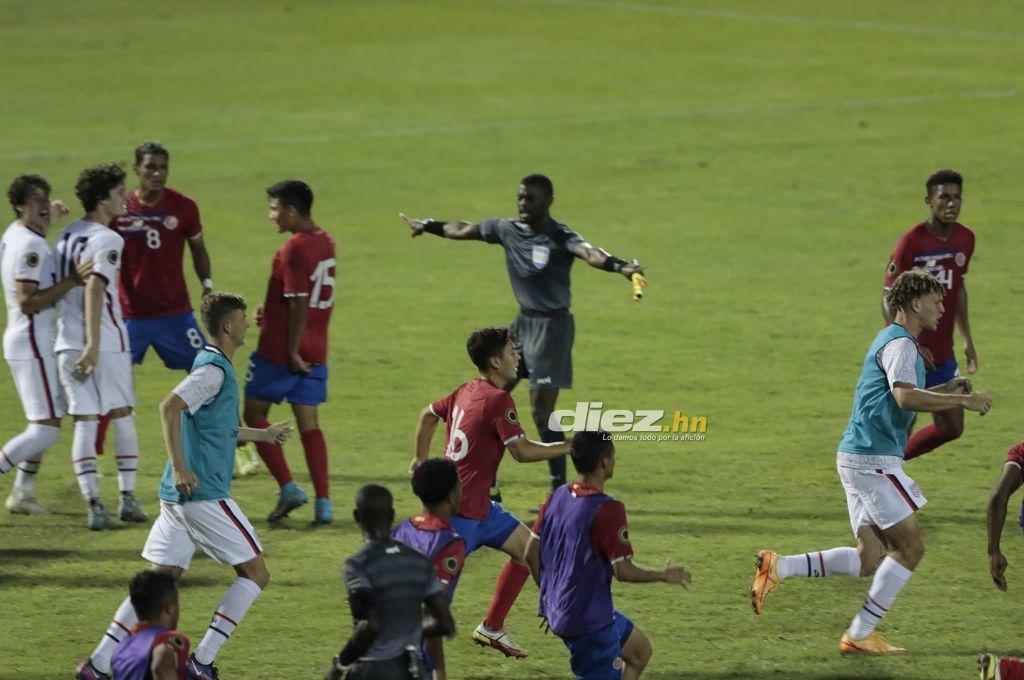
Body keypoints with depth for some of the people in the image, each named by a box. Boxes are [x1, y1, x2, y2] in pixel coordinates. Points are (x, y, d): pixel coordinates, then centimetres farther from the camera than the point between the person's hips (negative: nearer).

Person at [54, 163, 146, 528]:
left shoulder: (65, 235, 13)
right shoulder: (107, 240, -10)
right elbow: (94, 290, -21)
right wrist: (93, 345, -24)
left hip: (67, 344, 5)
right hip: (107, 343, -5)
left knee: (84, 421, 1)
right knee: (122, 416, 10)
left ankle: (94, 505, -7)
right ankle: (128, 499, 12)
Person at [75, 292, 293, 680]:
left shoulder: (212, 364, 18)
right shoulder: (214, 370, -12)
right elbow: (170, 408, -26)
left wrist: (262, 435, 41)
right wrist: (179, 467, -29)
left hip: (179, 496, 9)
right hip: (204, 494, -9)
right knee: (255, 574, 0)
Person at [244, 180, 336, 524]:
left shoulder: (293, 250, -18)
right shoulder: (325, 242, 8)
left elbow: (299, 305, -21)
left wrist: (292, 353, -16)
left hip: (281, 350, -8)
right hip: (315, 352, 8)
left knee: (255, 412, 8)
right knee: (309, 422, 8)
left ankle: (288, 487, -2)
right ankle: (323, 502, 1)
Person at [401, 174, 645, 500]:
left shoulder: (560, 238, -17)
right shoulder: (507, 229, 4)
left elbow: (589, 253, -37)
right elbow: (463, 230, 22)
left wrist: (620, 266, -57)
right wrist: (428, 226, 36)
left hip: (551, 326, -8)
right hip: (523, 322, 8)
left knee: (542, 412, -11)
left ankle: (560, 489, -3)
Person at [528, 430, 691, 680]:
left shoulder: (557, 497, 2)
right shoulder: (607, 509, -22)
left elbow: (532, 552, 9)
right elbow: (623, 570, -20)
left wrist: (549, 593, 22)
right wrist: (663, 575, -2)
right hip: (589, 619, -9)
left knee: (640, 651, 24)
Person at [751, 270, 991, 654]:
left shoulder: (891, 341, 21)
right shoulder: (900, 344, -12)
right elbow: (905, 398, -28)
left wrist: (944, 391, 21)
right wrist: (962, 400, -23)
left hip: (859, 457, 10)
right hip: (873, 459, -10)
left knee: (871, 558, 6)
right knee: (910, 546, -5)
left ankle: (778, 567, 1)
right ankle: (860, 635, -2)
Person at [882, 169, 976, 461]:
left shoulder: (965, 239, 4)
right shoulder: (911, 242, -17)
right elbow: (889, 300, -13)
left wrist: (967, 339, 17)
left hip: (943, 354, 7)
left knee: (951, 427, 12)